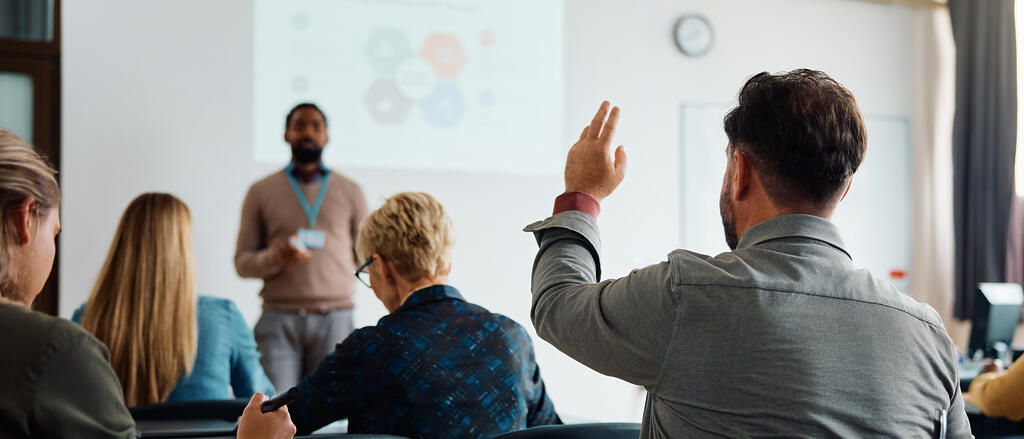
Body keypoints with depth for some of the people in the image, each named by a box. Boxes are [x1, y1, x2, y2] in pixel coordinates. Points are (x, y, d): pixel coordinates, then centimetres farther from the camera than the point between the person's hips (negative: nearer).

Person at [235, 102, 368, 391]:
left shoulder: (350, 191, 14)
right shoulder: (261, 192, 12)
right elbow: (242, 262, 9)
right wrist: (275, 257, -11)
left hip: (334, 317, 1)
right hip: (279, 317, 0)